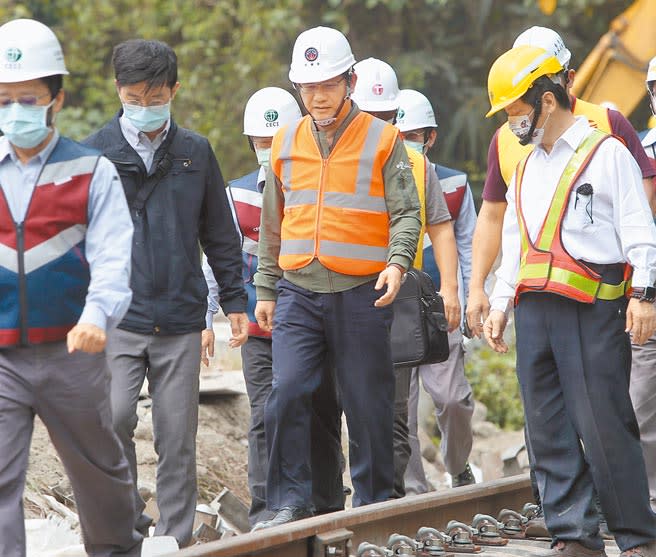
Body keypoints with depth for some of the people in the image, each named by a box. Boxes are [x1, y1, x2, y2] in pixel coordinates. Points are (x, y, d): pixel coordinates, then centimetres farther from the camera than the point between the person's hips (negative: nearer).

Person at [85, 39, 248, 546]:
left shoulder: (195, 153, 8)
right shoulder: (96, 153, 2)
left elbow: (220, 235, 15)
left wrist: (235, 300, 12)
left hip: (181, 321, 2)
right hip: (117, 316, -2)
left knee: (177, 437, 3)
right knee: (114, 416, -20)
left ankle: (176, 537, 12)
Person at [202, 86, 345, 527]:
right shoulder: (239, 196, 7)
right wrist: (207, 319, 5)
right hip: (261, 330, 1)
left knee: (322, 421, 7)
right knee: (267, 417, -8)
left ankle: (326, 510, 17)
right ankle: (266, 512, -8)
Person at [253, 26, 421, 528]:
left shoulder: (382, 140, 2)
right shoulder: (287, 144, 13)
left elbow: (406, 213, -1)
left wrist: (397, 262, -18)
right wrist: (265, 290, 17)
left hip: (362, 292, -3)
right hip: (298, 292, 3)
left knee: (368, 403, 2)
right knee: (287, 393, -10)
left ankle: (373, 504, 14)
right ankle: (290, 502, -2)